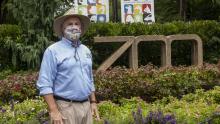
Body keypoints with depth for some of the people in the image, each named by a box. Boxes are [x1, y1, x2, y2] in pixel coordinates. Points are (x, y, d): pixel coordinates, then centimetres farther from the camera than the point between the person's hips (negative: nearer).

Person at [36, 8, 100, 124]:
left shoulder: (86, 51, 13)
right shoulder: (53, 51, -7)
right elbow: (44, 84, -13)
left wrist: (93, 102, 13)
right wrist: (53, 111, -19)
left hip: (86, 106, 6)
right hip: (65, 107, -6)